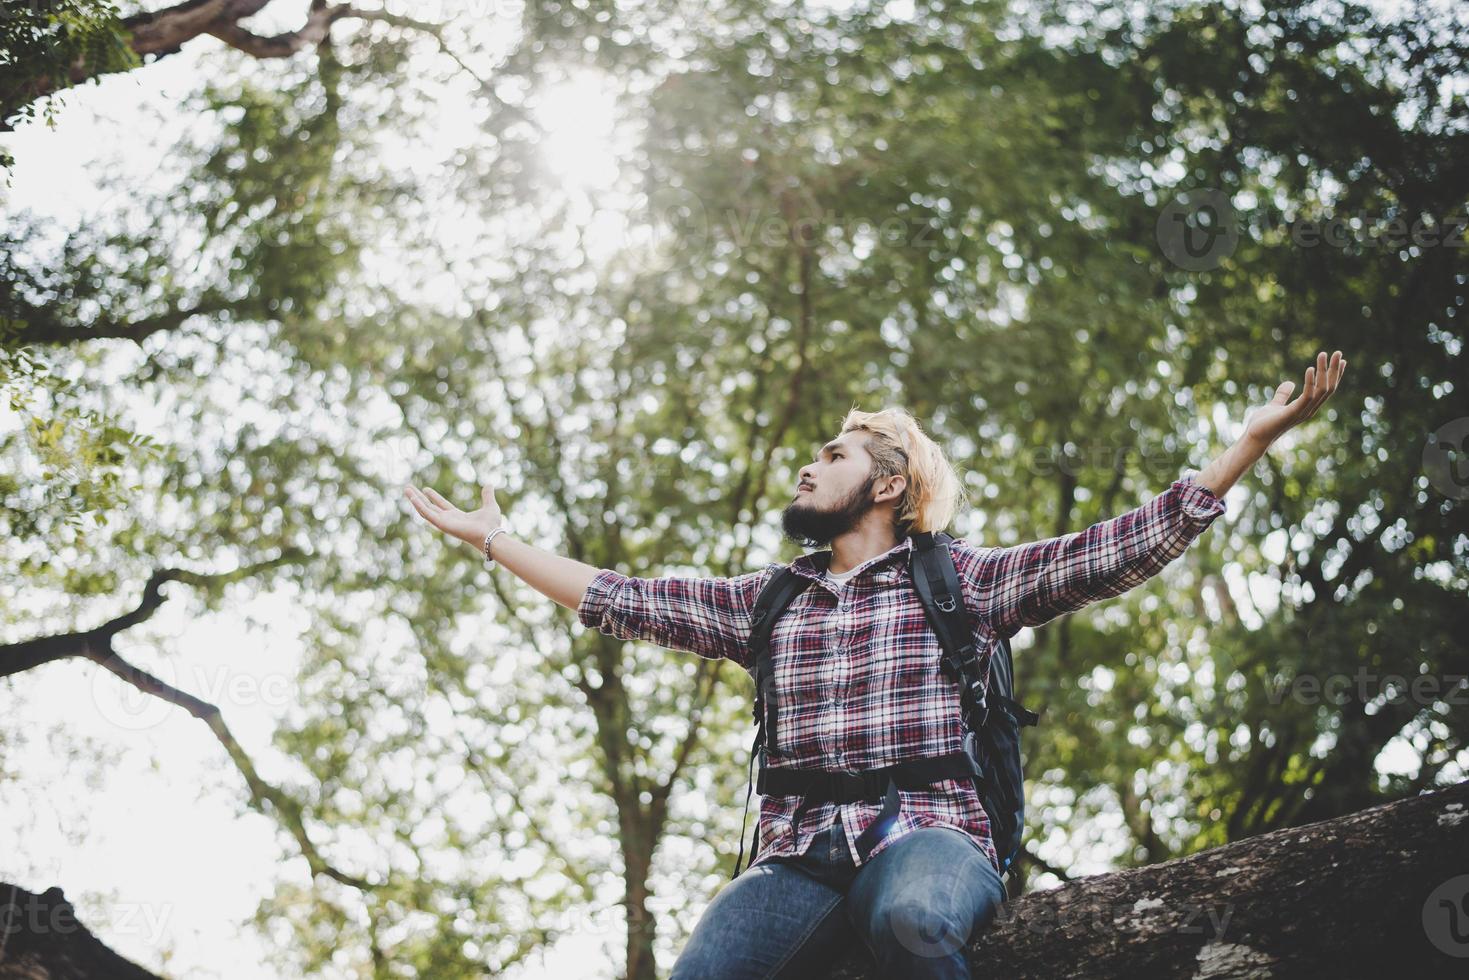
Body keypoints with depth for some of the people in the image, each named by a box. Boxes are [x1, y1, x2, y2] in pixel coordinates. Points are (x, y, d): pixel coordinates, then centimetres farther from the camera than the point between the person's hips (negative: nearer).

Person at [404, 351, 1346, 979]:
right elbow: (624, 599, 25)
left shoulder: (959, 579, 13)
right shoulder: (766, 601, 24)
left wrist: (1251, 442, 0)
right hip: (800, 856, 3)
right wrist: (490, 536, 28)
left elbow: (1119, 550, 6)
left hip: (932, 836, -3)